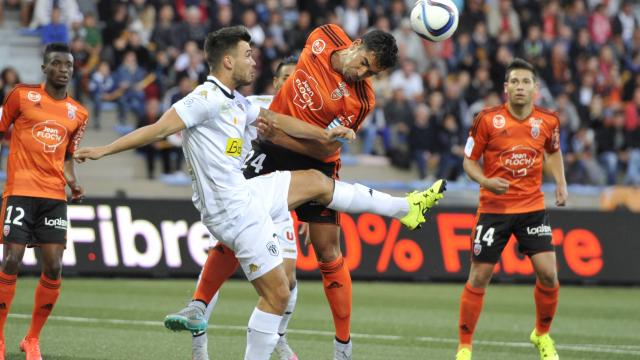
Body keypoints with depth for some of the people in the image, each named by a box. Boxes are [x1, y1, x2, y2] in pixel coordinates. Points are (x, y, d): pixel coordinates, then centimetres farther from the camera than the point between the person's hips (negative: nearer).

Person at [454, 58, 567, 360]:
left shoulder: (548, 121, -1)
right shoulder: (487, 119, -10)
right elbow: (469, 161, -2)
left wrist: (560, 182, 6)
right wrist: (486, 181, -20)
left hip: (532, 207, 2)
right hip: (494, 207, -2)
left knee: (548, 273, -7)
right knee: (479, 276, -2)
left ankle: (542, 335, 18)